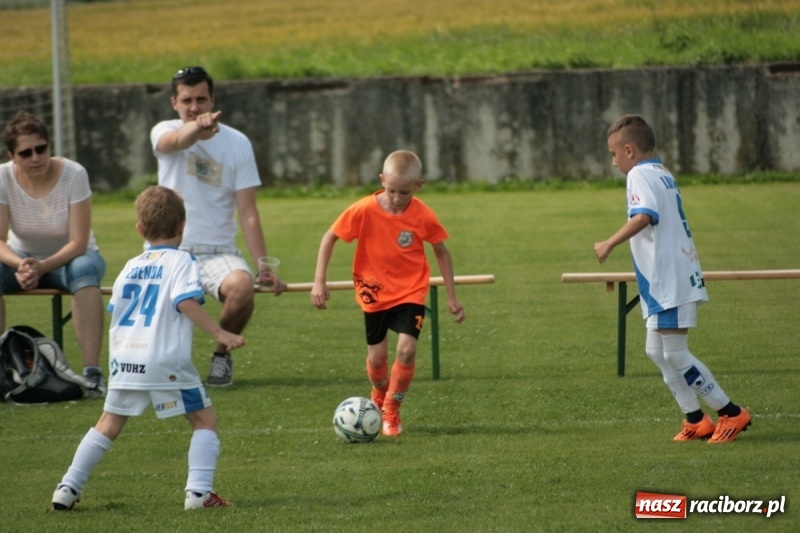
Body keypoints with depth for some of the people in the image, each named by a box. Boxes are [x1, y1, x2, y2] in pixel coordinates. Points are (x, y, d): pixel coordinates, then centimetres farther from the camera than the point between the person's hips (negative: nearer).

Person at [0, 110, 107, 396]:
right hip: (23, 257, 2)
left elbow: (78, 243, -22)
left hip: (69, 258, -2)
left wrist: (41, 267, -39)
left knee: (84, 269, -38)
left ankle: (92, 371, -42)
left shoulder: (73, 175, -20)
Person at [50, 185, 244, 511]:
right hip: (166, 362, -5)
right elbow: (186, 302, -17)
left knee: (109, 424, 18)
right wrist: (219, 334, -17)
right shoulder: (180, 262, -1)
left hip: (124, 360, 5)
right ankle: (199, 491, -7)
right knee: (204, 420, 6)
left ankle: (68, 488, 14)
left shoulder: (131, 267, 16)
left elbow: (114, 311, 19)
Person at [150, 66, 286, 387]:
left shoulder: (237, 144, 1)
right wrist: (198, 127, -52)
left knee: (241, 286, -35)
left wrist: (264, 268, -13)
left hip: (217, 252, 0)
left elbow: (248, 213, -3)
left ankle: (222, 355, -4)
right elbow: (177, 141, -28)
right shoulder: (164, 132, 0)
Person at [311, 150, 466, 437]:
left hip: (410, 292, 0)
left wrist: (451, 297, 4)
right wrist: (319, 281, -12)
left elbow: (441, 252, 1)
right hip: (374, 292, 0)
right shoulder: (365, 211, -18)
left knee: (407, 349, -17)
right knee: (377, 356, 4)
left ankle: (391, 411, 3)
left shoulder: (423, 216, -14)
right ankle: (379, 396, 39)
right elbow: (329, 238, -6)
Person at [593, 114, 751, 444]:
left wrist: (610, 244, -24)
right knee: (656, 351, 14)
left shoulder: (640, 175, -12)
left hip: (670, 283, -10)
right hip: (668, 281, 10)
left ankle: (731, 414, -5)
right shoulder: (664, 175, 18)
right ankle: (695, 420, 14)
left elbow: (644, 216, -28)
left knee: (674, 354, -7)